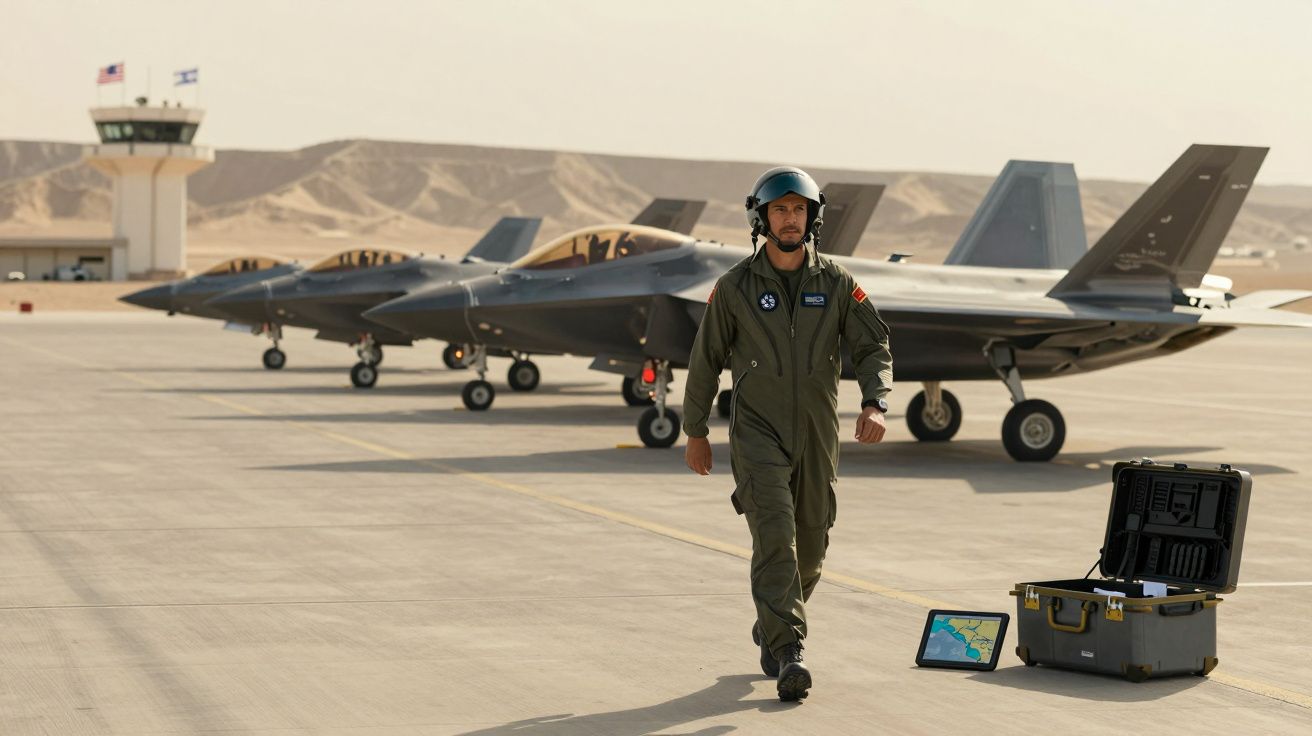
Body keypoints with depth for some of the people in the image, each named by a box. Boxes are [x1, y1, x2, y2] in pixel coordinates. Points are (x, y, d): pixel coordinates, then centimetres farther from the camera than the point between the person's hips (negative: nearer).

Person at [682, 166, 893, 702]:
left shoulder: (835, 282, 0)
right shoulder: (735, 287, -4)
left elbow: (874, 346, 1)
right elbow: (705, 360, 4)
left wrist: (874, 404, -16)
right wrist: (694, 431, 8)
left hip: (817, 435, 3)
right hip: (757, 432, -3)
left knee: (810, 542, 11)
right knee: (775, 536, -16)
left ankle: (771, 627, 36)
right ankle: (787, 655, -18)